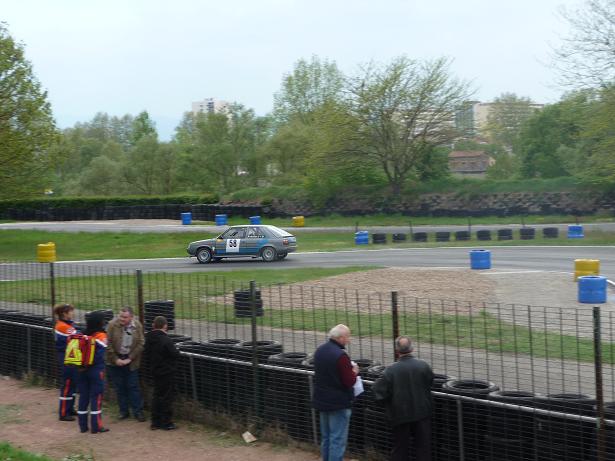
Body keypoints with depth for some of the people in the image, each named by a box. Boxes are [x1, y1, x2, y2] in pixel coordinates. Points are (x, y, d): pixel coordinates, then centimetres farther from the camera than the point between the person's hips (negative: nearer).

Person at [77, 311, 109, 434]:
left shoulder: (84, 334, 6)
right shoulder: (101, 336, -10)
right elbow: (99, 355, -18)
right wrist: (88, 364, -12)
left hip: (83, 370, 6)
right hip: (96, 370, -6)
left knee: (83, 396, 11)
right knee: (96, 397, 0)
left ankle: (83, 425, 16)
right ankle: (96, 426, 1)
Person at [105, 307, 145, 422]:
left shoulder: (138, 326, -6)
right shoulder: (112, 325, -10)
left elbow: (141, 344, -5)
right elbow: (108, 344, -9)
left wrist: (130, 359, -11)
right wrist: (115, 359, -11)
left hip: (131, 361, 0)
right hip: (115, 361, 0)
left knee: (133, 386, 1)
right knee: (119, 387, 7)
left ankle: (138, 411, 8)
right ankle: (124, 411, 18)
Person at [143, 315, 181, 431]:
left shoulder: (149, 339, 3)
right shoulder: (166, 340, -21)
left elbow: (146, 355, 11)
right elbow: (175, 354, -18)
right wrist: (177, 351, 4)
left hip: (155, 372, 7)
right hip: (166, 372, -7)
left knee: (157, 395, 15)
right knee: (167, 397, 1)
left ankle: (156, 422, 18)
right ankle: (167, 423, 4)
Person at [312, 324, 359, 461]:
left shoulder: (320, 350, 5)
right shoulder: (340, 355, -22)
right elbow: (349, 382, -21)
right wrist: (354, 372, -1)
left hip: (322, 400, 8)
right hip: (338, 403, -8)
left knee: (325, 437, 18)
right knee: (337, 440, -2)